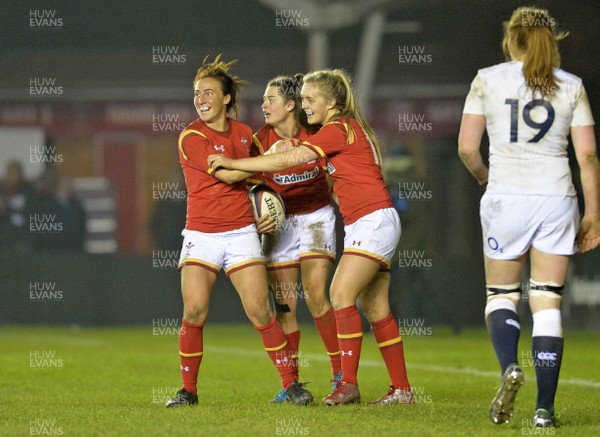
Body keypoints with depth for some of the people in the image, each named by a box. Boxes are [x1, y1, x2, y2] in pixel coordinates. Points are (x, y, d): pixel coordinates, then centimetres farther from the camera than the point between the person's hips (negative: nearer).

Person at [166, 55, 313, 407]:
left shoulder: (244, 133, 9)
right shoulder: (191, 138, -7)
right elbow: (228, 174, -16)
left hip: (241, 232, 3)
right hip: (201, 234, -3)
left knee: (260, 310, -5)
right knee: (195, 312, -10)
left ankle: (291, 383, 2)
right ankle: (188, 390, 2)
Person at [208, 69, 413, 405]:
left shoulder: (339, 129, -12)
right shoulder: (346, 129, 17)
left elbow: (287, 160, -17)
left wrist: (233, 163, -12)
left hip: (373, 221, -10)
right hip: (364, 225, 10)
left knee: (341, 294, -16)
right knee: (375, 307, 7)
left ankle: (349, 383, -18)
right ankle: (402, 389, 9)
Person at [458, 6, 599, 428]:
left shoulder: (487, 81, 1)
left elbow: (466, 147, 0)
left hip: (505, 198, -1)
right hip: (555, 199, 1)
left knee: (501, 295, 15)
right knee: (548, 303, 5)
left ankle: (509, 366, -15)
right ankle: (545, 408, -1)